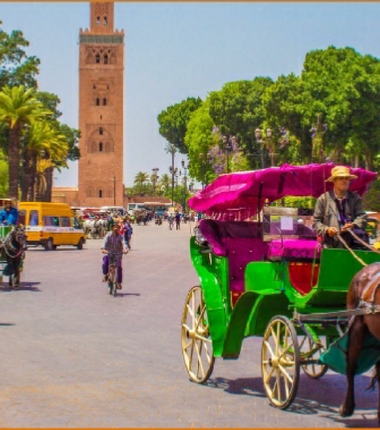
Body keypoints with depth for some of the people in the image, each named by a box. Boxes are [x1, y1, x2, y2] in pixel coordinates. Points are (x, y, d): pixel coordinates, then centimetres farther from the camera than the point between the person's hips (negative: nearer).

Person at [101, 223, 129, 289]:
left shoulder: (120, 236, -5)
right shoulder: (108, 235, -7)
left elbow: (123, 243, -21)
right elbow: (105, 242, -21)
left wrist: (125, 249, -41)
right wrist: (103, 249, -41)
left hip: (117, 254, 1)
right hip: (109, 253, -1)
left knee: (119, 268, -7)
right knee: (105, 263, -25)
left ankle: (119, 283, 7)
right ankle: (105, 275, 5)